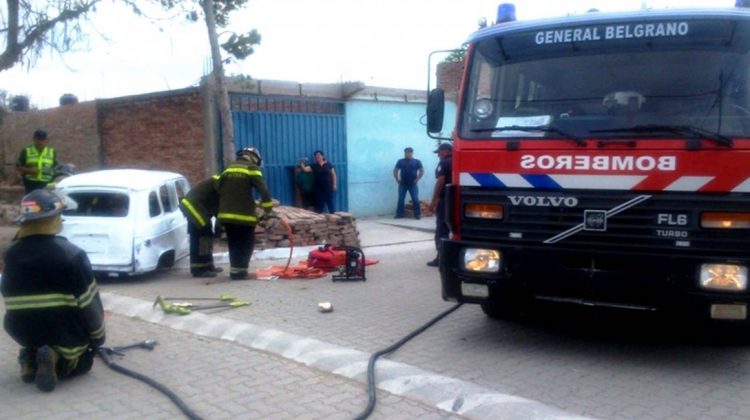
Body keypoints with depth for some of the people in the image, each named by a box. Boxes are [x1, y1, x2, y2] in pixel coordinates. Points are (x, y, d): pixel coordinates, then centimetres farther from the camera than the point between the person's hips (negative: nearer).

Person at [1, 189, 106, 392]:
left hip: (24, 333, 5)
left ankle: (31, 357, 4)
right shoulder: (71, 254, -17)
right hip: (66, 335, -5)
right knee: (84, 357, 25)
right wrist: (98, 338, 4)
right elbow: (89, 303, -13)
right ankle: (58, 359, -8)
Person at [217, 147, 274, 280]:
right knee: (246, 244, 4)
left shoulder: (228, 169, 16)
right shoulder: (252, 168, -2)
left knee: (233, 244, 16)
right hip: (244, 214, -6)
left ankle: (234, 270, 17)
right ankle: (239, 271, 0)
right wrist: (268, 210, -8)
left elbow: (220, 190, 18)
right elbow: (263, 190, -12)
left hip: (226, 214, 6)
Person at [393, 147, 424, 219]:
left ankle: (417, 214, 2)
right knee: (400, 199, 2)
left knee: (415, 199, -3)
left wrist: (417, 179, -5)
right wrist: (397, 180, 2)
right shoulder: (400, 161, 6)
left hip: (413, 184, -1)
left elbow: (422, 171, 3)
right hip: (402, 184, 2)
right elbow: (395, 171, 11)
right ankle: (399, 214, 8)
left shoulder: (417, 161, 2)